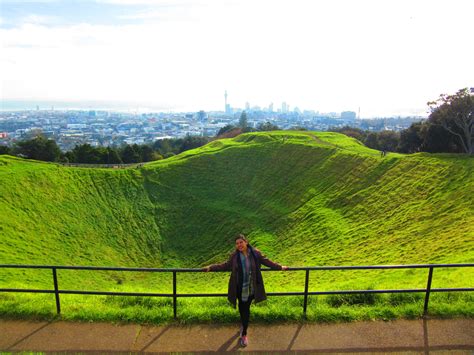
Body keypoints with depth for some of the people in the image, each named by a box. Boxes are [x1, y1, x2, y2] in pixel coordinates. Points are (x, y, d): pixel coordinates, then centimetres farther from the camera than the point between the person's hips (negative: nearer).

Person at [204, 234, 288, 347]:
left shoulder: (255, 253, -10)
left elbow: (266, 261, 3)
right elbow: (226, 266, 4)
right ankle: (244, 326, 42)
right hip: (240, 288, 1)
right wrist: (211, 268, 0)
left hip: (251, 288, -1)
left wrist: (280, 267, 8)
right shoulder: (234, 256, -8)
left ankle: (244, 333, 25)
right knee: (242, 308, 14)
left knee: (246, 309, 7)